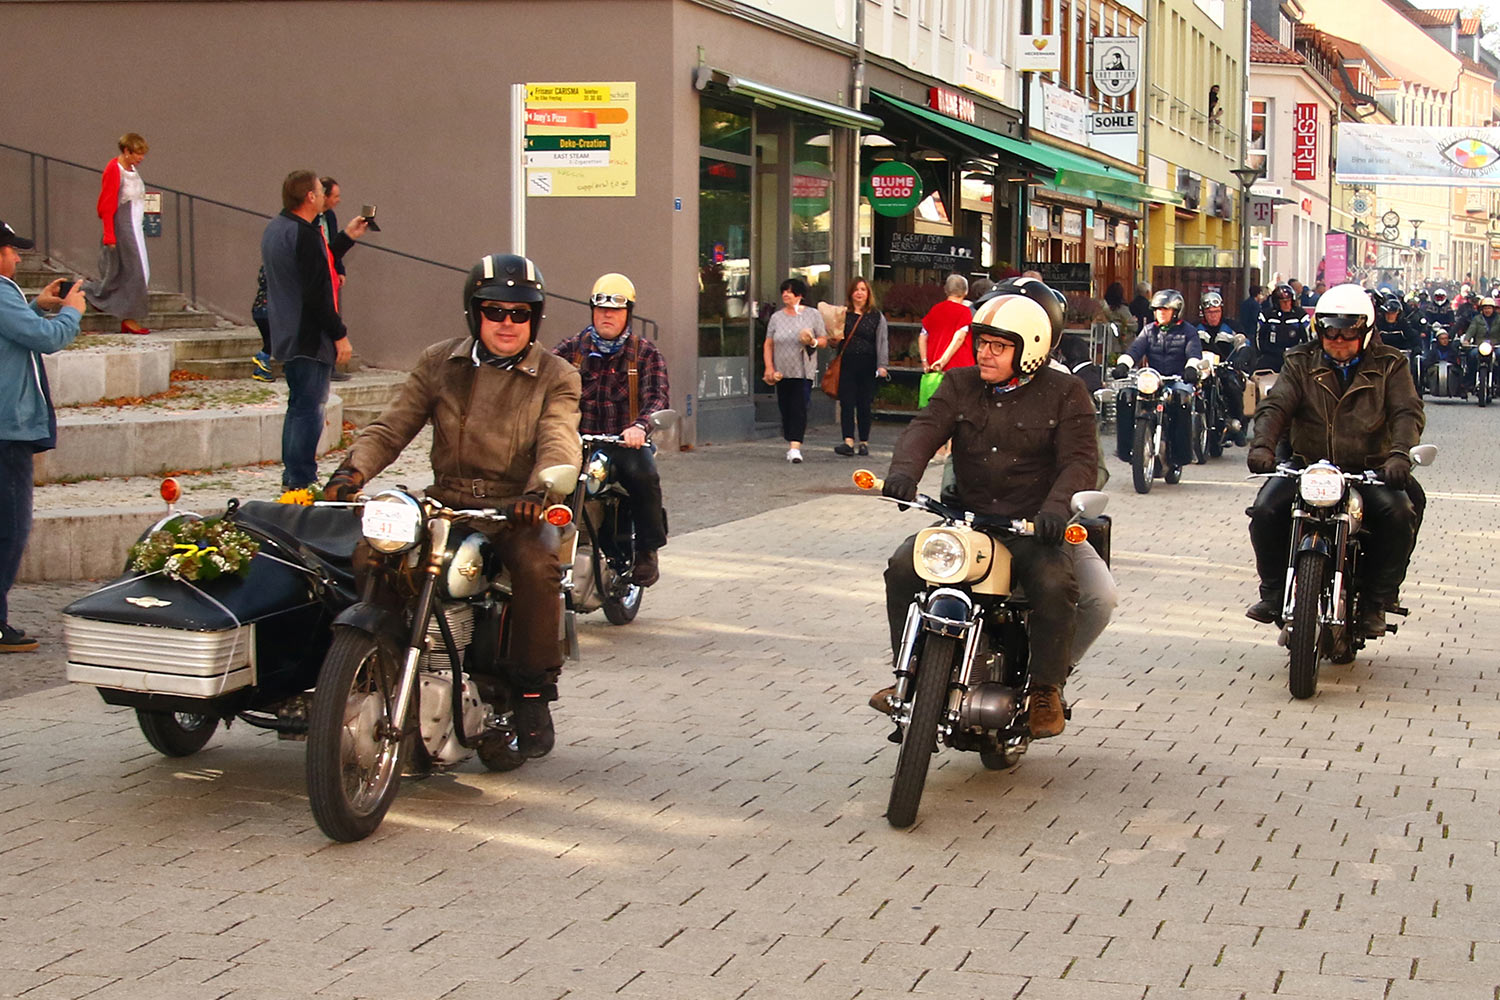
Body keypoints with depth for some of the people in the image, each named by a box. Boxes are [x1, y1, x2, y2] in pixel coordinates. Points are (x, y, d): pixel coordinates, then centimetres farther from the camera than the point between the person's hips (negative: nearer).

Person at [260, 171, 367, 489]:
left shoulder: (275, 229, 13)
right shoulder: (304, 234, -19)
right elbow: (317, 293, -22)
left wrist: (347, 236, 27)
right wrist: (339, 334, -16)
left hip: (286, 338, 10)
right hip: (309, 340, -10)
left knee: (298, 407, 18)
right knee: (308, 410, -7)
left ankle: (291, 478, 23)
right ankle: (301, 481, -6)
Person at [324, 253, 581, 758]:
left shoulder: (556, 377, 6)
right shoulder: (439, 362, 13)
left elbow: (558, 442, -12)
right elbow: (393, 426, 5)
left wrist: (539, 491, -34)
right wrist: (354, 469, -16)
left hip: (516, 509, -2)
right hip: (446, 503, 2)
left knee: (537, 563, -34)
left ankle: (534, 693, -17)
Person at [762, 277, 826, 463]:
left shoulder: (812, 314, 3)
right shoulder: (776, 317, 9)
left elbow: (824, 340, 6)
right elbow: (768, 344, 10)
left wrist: (812, 342, -16)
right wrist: (769, 368, 0)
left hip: (803, 371, -3)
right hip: (782, 371, 3)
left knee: (799, 408, -13)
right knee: (785, 408, 6)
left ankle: (795, 448, -20)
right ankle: (791, 444, 21)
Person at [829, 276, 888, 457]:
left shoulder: (876, 316, 7)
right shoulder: (843, 314, 12)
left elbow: (882, 341, 3)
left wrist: (882, 365, -5)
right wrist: (835, 338, -4)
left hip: (867, 365, -1)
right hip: (846, 364, 1)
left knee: (865, 405, 4)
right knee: (846, 403, -8)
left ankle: (864, 442, 13)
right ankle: (848, 441, -14)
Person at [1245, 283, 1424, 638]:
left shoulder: (1388, 366, 6)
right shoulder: (1301, 363, 8)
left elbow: (1408, 412, -7)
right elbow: (1275, 406, -5)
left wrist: (1399, 454, -29)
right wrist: (1262, 445, -27)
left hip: (1369, 470, -1)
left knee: (1398, 514, -28)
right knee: (1266, 509, -24)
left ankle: (1376, 601, -10)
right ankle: (1274, 591, -2)